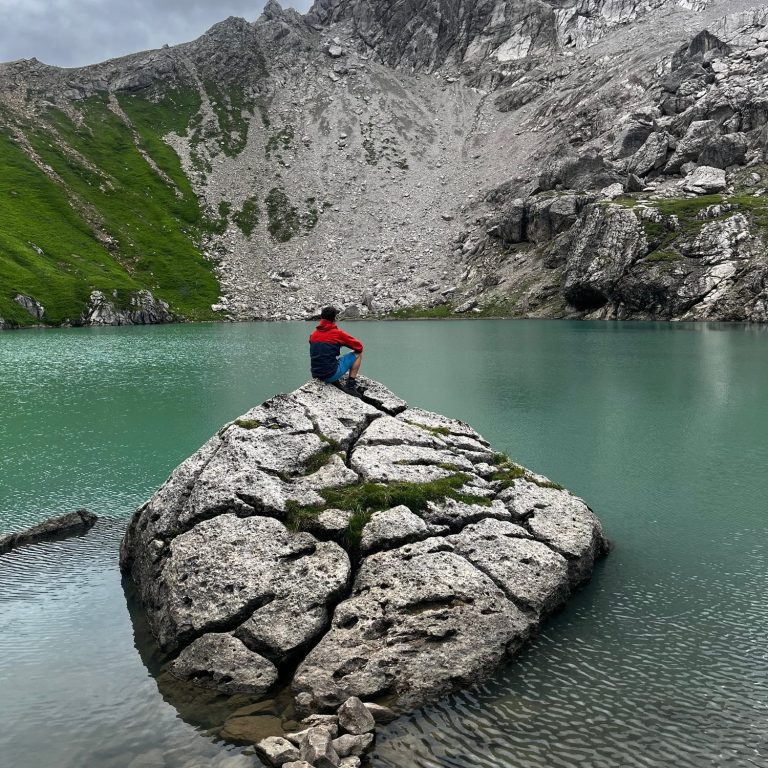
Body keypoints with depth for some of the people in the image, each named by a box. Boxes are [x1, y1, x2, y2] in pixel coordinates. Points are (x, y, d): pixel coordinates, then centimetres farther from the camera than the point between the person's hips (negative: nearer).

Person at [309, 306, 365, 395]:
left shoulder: (313, 334, 9)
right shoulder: (337, 333, -7)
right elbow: (359, 347, 1)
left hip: (316, 375, 7)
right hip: (331, 375, -7)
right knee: (357, 354, 9)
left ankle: (335, 382, 15)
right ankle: (351, 385, 6)